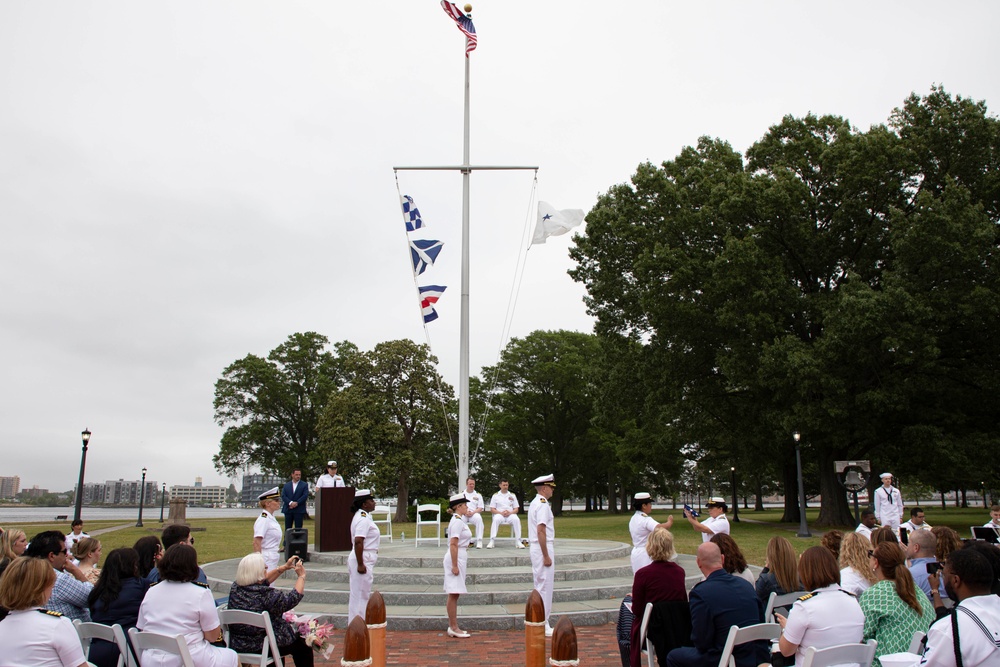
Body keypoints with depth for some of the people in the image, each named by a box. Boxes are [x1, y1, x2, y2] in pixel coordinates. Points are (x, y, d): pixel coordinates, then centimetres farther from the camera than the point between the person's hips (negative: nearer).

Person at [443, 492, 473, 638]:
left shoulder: (458, 520, 15)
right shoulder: (458, 521, -15)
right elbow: (453, 545, -21)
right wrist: (454, 565, -22)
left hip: (460, 559, 10)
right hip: (456, 559, -10)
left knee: (454, 594, 12)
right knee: (453, 594, -4)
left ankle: (452, 626, 17)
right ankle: (454, 627, 1)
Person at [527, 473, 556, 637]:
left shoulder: (534, 503, 14)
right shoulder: (543, 505, -16)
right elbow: (541, 531, -22)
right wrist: (546, 556, -21)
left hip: (536, 548, 10)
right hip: (543, 548, -10)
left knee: (540, 586, 15)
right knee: (545, 586, -4)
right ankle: (543, 626, 2)